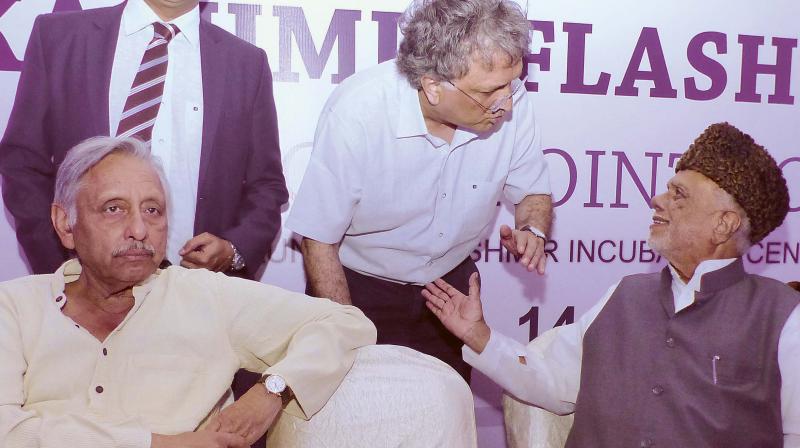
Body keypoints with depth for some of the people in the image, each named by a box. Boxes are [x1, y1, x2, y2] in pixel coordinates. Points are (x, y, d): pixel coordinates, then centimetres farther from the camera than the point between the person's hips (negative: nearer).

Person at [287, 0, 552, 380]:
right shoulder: (356, 111, -28)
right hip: (358, 291, -3)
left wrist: (533, 231, -22)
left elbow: (533, 192, 0)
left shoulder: (511, 101, -18)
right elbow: (318, 239, -19)